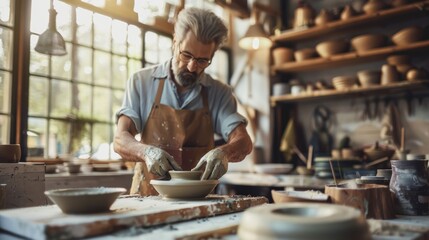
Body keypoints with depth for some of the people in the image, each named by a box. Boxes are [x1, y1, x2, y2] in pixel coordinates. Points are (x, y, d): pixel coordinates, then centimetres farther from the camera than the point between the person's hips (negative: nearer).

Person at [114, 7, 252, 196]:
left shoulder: (219, 93, 2)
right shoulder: (141, 82, -1)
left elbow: (243, 142, -7)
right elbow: (120, 140, -5)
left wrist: (224, 152, -29)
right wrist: (147, 152, -26)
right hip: (147, 196, -1)